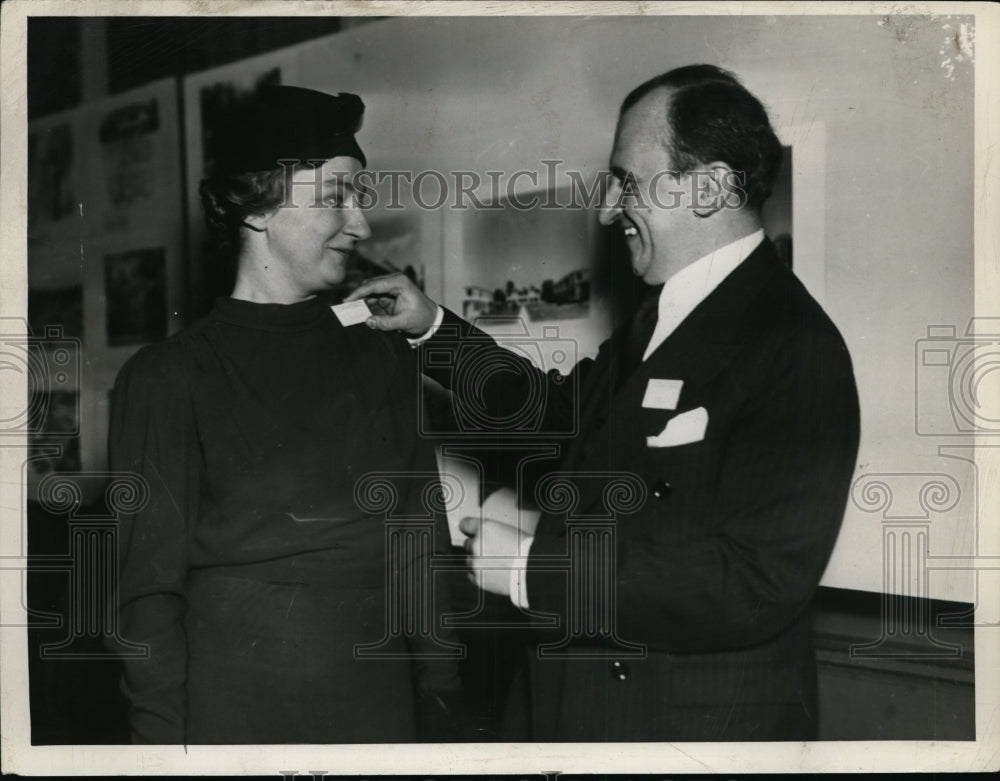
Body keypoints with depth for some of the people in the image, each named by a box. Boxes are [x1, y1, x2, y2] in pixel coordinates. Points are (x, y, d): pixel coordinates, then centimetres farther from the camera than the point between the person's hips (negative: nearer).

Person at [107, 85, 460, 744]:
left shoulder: (386, 361, 7)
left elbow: (423, 555, 8)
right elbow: (150, 587, -4)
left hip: (384, 708, 4)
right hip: (232, 711, -3)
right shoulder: (169, 377, -4)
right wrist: (167, 740, -11)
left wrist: (438, 712, 3)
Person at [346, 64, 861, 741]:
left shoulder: (796, 351, -22)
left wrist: (532, 565, -24)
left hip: (706, 724, -8)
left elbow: (756, 583, -28)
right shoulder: (660, 317, 7)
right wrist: (433, 327, 14)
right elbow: (563, 408, 21)